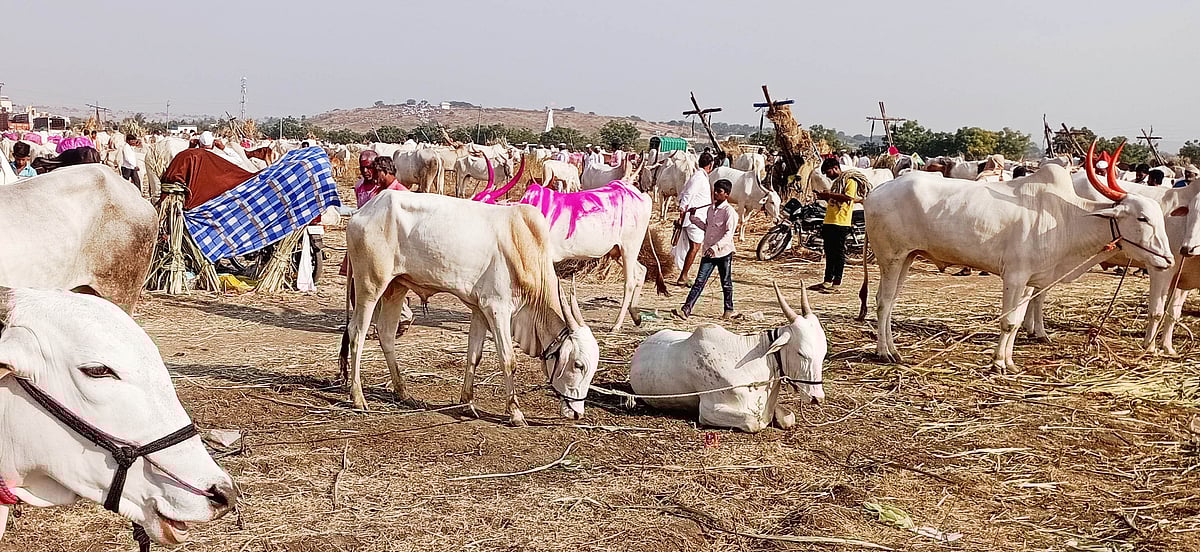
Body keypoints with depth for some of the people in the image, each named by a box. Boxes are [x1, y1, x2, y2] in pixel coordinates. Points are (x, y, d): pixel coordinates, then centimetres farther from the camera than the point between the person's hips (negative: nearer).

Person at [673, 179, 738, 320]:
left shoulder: (729, 212, -13)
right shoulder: (711, 210, 11)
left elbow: (729, 234, -22)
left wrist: (716, 247, -33)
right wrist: (694, 217, 21)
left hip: (724, 253, -6)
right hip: (708, 252, 6)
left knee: (726, 283, 10)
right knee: (699, 282, 0)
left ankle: (729, 311, 25)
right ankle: (686, 310, -7)